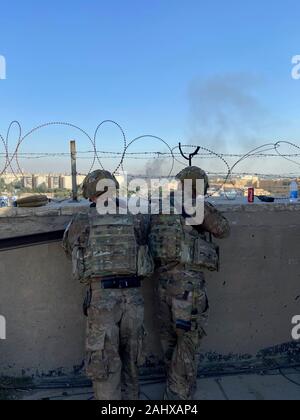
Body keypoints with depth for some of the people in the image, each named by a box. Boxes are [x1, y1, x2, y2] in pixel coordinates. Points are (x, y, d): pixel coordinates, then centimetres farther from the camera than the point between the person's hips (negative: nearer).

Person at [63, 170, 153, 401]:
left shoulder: (81, 222, 1)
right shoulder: (137, 221, 5)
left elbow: (70, 248, 18)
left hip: (101, 297, -3)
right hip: (133, 295, 3)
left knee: (104, 362, 9)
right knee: (130, 358, 21)